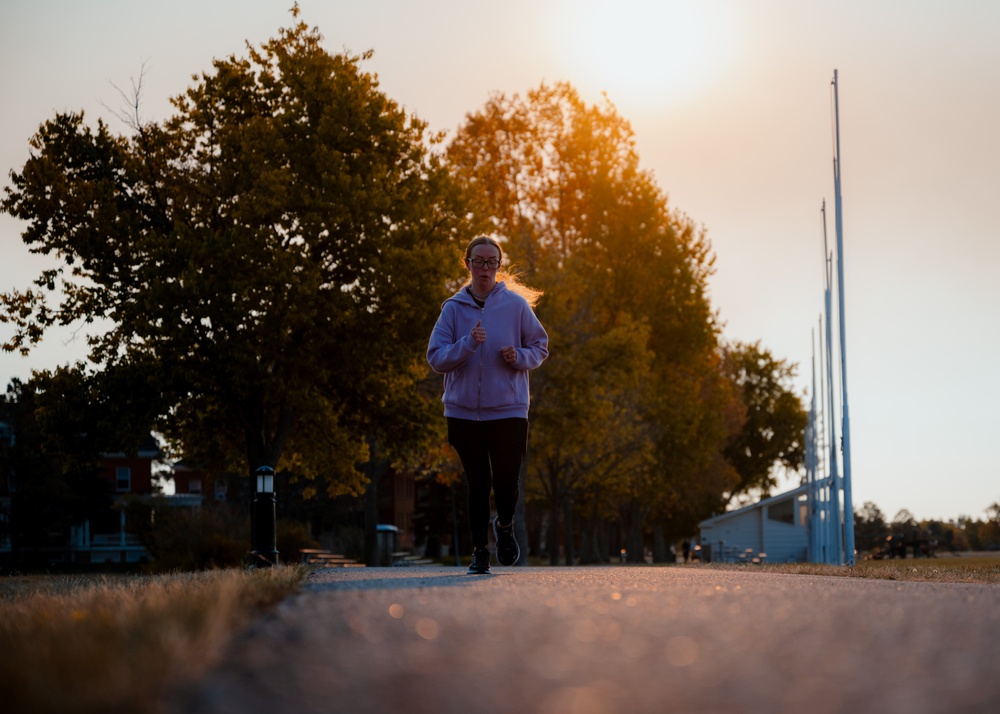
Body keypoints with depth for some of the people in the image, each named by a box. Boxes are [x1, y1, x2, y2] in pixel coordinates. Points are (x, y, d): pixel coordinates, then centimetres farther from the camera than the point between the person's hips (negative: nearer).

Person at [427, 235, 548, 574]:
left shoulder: (516, 304, 2)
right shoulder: (453, 308, 3)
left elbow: (540, 346, 10)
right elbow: (435, 358, -3)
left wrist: (520, 356, -11)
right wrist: (468, 344, -18)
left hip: (508, 410, -1)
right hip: (463, 411, 1)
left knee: (506, 483, -3)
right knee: (477, 485, 5)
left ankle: (504, 526, 30)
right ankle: (479, 549, 20)